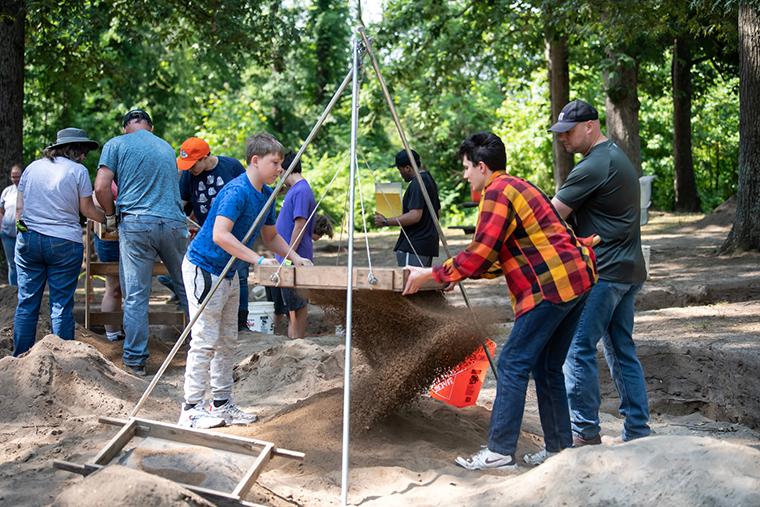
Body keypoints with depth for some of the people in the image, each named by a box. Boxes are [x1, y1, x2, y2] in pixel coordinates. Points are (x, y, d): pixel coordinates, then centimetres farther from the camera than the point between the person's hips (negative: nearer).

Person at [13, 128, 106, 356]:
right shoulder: (78, 171, -2)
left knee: (26, 303, 6)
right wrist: (108, 218, 18)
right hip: (64, 243, -3)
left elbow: (19, 207, 9)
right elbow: (87, 210, 3)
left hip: (28, 240, 4)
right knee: (61, 306, 1)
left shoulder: (32, 167, 10)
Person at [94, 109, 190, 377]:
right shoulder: (166, 147, 22)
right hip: (174, 222, 4)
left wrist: (112, 217, 11)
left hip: (137, 224, -4)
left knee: (136, 296, -1)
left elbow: (101, 187, -3)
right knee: (187, 289, 14)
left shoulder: (117, 144, 6)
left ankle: (135, 360, 1)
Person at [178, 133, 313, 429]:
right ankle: (191, 409, -2)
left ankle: (222, 404, 20)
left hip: (228, 272, 10)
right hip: (203, 269, -10)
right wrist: (258, 260, -33)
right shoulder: (237, 191, -23)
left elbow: (271, 237, 18)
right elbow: (220, 235, -33)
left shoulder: (266, 195, 6)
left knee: (227, 341, 12)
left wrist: (296, 259, 5)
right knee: (205, 340, -8)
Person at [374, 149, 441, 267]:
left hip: (415, 246, -11)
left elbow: (415, 216, -23)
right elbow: (438, 213, 26)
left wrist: (386, 222, -15)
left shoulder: (417, 183, -15)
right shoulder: (430, 179, 18)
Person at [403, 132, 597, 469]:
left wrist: (431, 275, -3)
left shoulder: (497, 193, -9)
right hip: (577, 278, 10)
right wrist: (461, 273, 27)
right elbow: (497, 256, 29)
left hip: (551, 286, -10)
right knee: (547, 366, 15)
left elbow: (480, 254, -12)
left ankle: (500, 452, -6)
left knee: (513, 365, -6)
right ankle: (559, 449, 19)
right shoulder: (517, 187, 23)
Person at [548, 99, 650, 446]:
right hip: (627, 270, 10)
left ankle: (585, 431, -1)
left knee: (578, 348, -5)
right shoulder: (616, 156, 17)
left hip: (603, 273, -10)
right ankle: (637, 431, 15)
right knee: (622, 350, 12)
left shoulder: (594, 167, -16)